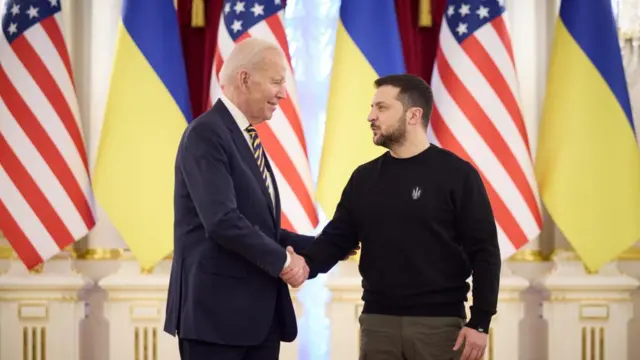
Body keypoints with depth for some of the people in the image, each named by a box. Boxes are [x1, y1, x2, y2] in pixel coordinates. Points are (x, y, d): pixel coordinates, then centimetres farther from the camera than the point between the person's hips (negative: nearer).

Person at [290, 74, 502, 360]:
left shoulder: (457, 174, -4)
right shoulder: (364, 177, 10)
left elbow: (484, 251, -5)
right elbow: (336, 238, 9)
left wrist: (479, 323, -10)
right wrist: (306, 264, -13)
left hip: (439, 322, -4)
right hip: (378, 321, 4)